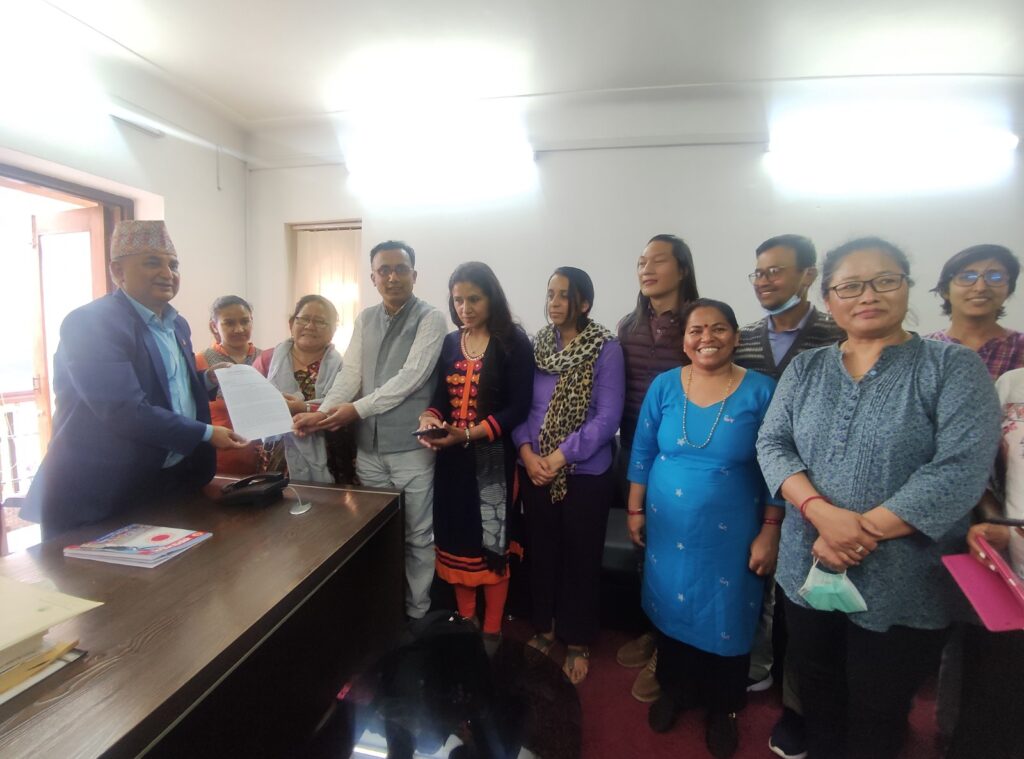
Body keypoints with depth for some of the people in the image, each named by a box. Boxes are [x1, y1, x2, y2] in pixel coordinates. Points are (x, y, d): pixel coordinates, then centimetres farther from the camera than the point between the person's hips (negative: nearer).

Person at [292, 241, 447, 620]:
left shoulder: (430, 318, -6)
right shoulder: (365, 319, 11)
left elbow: (411, 377, -16)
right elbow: (349, 373, 4)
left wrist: (357, 409, -19)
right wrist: (322, 413, -12)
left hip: (410, 448, -5)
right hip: (368, 447, 5)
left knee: (417, 537, 8)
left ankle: (416, 614, 25)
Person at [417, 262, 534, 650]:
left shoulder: (514, 342, -7)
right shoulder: (450, 343, 9)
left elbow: (518, 408, -13)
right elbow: (440, 397, 12)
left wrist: (468, 434, -22)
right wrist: (429, 417, -11)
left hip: (492, 459, -4)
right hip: (451, 459, 5)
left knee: (491, 546, 6)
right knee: (457, 543, 12)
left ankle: (491, 632, 25)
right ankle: (464, 625, 32)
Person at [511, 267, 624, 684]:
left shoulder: (606, 348, -9)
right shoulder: (536, 345, 4)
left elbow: (607, 418, -14)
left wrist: (559, 457, -16)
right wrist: (527, 452, -10)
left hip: (586, 473, -4)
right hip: (535, 471, 4)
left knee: (580, 559, 10)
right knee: (540, 552, 16)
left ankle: (577, 644, 31)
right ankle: (543, 629, 38)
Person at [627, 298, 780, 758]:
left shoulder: (762, 391, -10)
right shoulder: (664, 386, -4)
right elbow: (642, 453, 2)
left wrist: (770, 532, -7)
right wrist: (635, 511, 3)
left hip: (732, 535, -2)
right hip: (669, 529, 2)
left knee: (727, 618, 14)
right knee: (671, 609, 18)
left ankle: (723, 707, 41)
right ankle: (674, 688, 44)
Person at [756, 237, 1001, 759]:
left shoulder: (954, 367, -6)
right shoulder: (805, 369, 4)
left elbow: (961, 469, -17)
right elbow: (772, 444, -3)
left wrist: (863, 531, -20)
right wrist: (822, 512, -20)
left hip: (901, 590, -3)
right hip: (807, 575, 3)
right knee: (817, 702, 21)